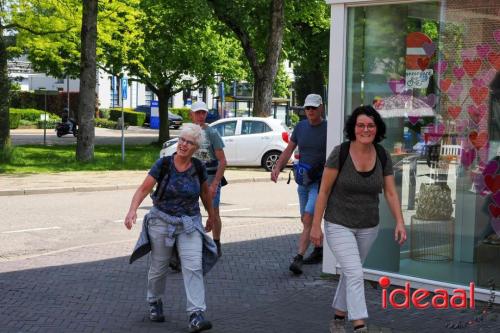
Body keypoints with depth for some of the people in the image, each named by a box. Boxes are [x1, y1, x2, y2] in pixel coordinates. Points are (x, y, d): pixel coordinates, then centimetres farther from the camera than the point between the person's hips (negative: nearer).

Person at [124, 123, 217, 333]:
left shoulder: (198, 168, -2)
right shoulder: (163, 165, -9)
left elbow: (205, 193, 14)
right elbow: (143, 189, -10)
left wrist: (211, 216, 25)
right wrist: (132, 210, -26)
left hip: (190, 223, 1)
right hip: (162, 221, -1)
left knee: (193, 266, -14)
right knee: (159, 267, 13)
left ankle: (196, 315, -17)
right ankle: (154, 303, 39)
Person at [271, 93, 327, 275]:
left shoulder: (328, 128, -9)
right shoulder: (300, 127, 7)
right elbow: (288, 150, 10)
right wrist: (277, 167, -5)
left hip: (320, 181, -6)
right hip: (303, 180, 6)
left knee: (308, 218, -17)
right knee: (306, 219, 15)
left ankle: (299, 258, -19)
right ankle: (318, 250, 33)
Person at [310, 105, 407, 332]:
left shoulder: (383, 156, -5)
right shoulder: (340, 153, -17)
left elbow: (390, 192, -2)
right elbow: (324, 190, -12)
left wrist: (400, 222, -13)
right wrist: (316, 225, -12)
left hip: (368, 227, 5)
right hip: (339, 225, -5)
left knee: (351, 271, 19)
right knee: (355, 274, -15)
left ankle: (339, 312, 40)